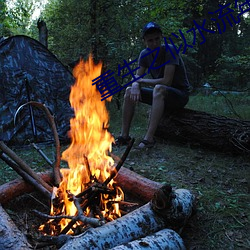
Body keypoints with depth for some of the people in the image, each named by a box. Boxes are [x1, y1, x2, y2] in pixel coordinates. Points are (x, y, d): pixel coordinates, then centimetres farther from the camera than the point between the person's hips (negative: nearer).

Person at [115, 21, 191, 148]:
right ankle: (124, 136, -9)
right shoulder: (144, 54, -1)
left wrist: (142, 81, -15)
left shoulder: (169, 50, -20)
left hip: (180, 94, -6)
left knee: (159, 88, -37)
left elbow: (166, 81, -26)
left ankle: (149, 138, -38)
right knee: (129, 91, -6)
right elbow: (137, 77, 0)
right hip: (161, 95, 7)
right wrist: (135, 85, -25)